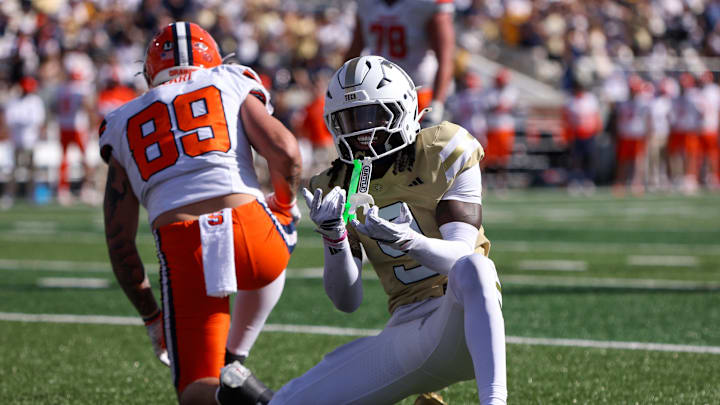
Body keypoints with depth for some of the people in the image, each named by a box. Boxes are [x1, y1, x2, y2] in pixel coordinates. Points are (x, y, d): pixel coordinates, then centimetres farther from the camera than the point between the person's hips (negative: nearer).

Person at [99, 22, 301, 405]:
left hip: (180, 252, 0)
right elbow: (284, 152, 2)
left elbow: (119, 243, 22)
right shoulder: (232, 86, 20)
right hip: (248, 227, 0)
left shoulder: (125, 124, 26)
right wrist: (285, 207, 24)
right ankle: (233, 362, 29)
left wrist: (152, 318, 32)